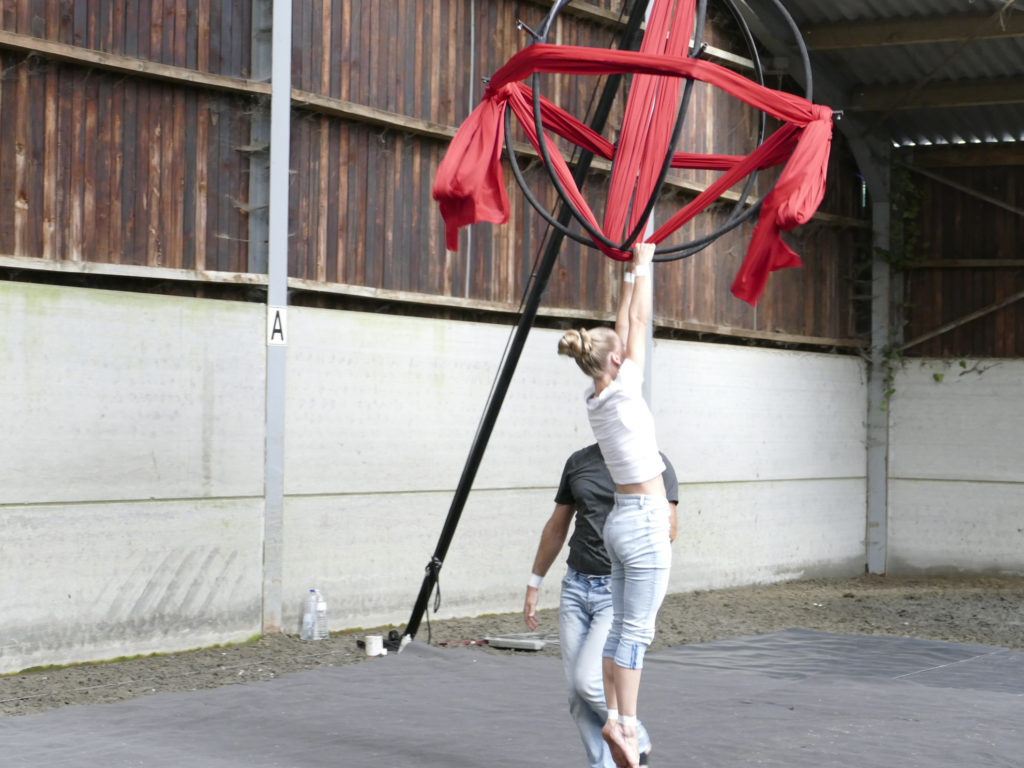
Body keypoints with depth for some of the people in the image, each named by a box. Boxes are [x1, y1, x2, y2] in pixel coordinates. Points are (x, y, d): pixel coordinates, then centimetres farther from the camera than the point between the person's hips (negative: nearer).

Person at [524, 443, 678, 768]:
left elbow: (668, 531, -13)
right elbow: (557, 527, 19)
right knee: (577, 692, 1)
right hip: (577, 585, 5)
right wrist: (534, 583, 20)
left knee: (590, 680, -15)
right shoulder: (579, 461, 10)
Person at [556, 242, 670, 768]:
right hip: (645, 521, -9)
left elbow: (623, 327, 13)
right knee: (637, 629, -5)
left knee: (622, 625, 11)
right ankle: (625, 724, -2)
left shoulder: (596, 396, 5)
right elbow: (638, 325, -8)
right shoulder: (623, 392, -14)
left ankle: (615, 718, 14)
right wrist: (641, 267, 0)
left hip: (622, 519, 9)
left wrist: (631, 273, 16)